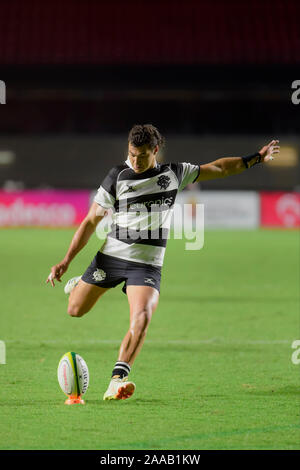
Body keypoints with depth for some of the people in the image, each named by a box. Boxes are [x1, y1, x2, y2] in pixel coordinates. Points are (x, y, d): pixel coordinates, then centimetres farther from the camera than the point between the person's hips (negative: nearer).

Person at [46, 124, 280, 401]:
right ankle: (80, 285, 42)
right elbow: (91, 222, 1)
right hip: (111, 256, 0)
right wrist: (66, 261, -3)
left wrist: (255, 159, 16)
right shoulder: (118, 177, -3)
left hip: (147, 264, 0)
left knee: (141, 318, -23)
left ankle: (117, 380, -26)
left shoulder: (174, 173, 4)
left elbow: (218, 168, 18)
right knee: (75, 310, 5)